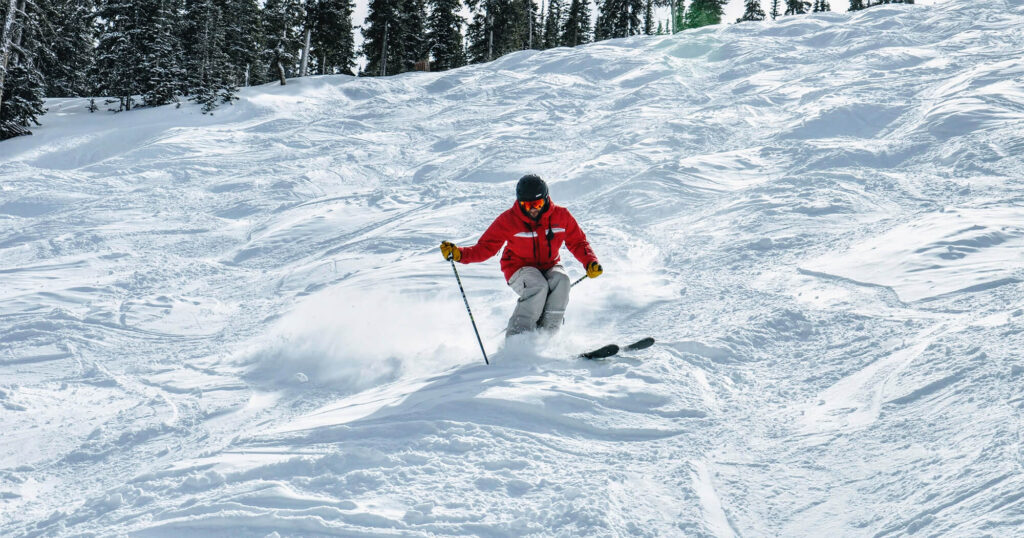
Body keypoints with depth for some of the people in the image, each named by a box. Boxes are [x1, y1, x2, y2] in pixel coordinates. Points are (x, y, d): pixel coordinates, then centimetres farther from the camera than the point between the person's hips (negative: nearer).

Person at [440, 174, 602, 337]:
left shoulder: (560, 215, -7)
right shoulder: (508, 220, -12)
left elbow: (577, 243, 5)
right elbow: (486, 247, -11)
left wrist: (590, 263, -13)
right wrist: (459, 254, -27)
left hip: (549, 267, 3)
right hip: (519, 269, -3)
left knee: (561, 280, -32)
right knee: (539, 286, -35)